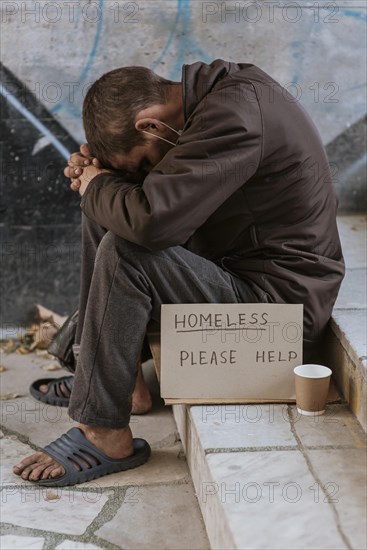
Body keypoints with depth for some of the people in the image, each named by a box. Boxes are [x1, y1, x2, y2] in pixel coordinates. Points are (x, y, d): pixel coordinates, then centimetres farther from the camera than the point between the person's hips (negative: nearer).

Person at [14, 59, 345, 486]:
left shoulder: (235, 117, -26)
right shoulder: (219, 88, 4)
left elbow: (152, 219, -35)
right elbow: (162, 184, 19)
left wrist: (97, 187, -13)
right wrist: (97, 172, 0)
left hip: (283, 303, -10)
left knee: (122, 254, -26)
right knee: (103, 213, 11)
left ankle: (106, 435, -15)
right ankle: (107, 375, 14)